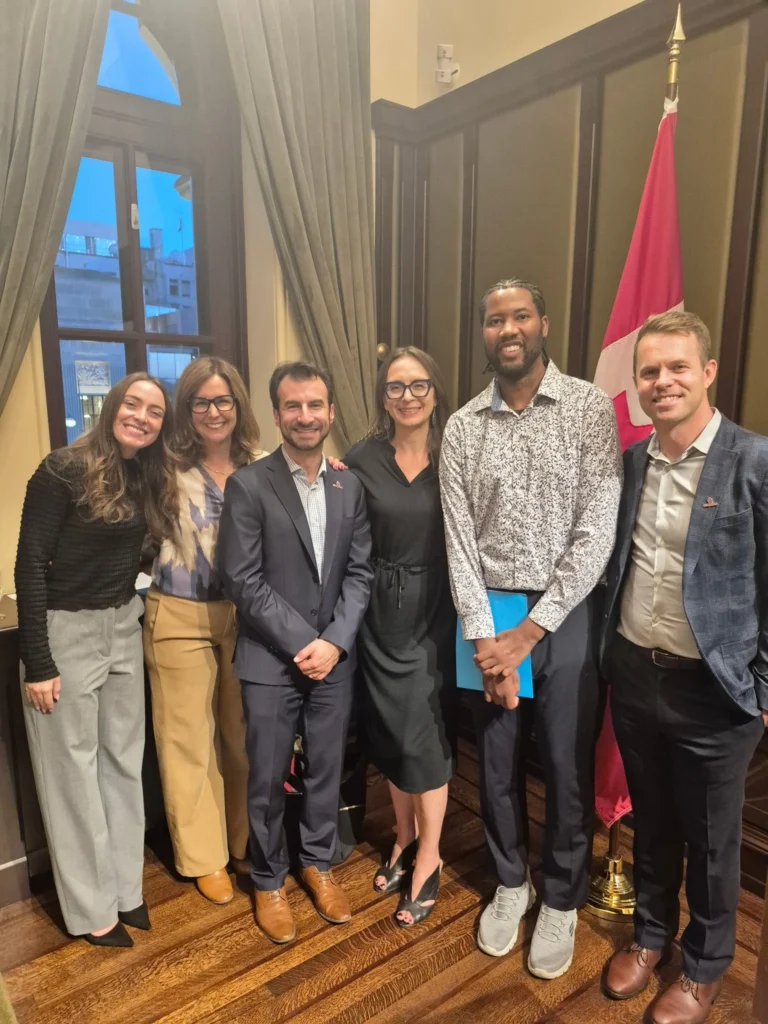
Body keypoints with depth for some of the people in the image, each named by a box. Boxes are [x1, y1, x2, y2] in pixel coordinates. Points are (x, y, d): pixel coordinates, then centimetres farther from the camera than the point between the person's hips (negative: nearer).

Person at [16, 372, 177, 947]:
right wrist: (37, 661, -16)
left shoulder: (149, 479, 4)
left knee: (124, 760, 14)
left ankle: (124, 888, 33)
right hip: (66, 631, -6)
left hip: (124, 629, 6)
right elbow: (31, 564, -15)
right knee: (73, 769, 8)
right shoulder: (65, 470, -14)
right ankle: (90, 909, 26)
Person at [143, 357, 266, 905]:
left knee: (245, 734, 15)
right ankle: (204, 857, 32)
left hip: (247, 615, 3)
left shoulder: (263, 467, 0)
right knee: (189, 739, 10)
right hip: (181, 619, -2)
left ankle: (247, 844, 38)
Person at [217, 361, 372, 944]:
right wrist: (300, 643, -14)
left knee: (327, 769, 16)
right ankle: (269, 880, 35)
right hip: (271, 659, -3)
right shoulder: (248, 485, -8)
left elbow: (359, 572, 2)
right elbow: (242, 579, -12)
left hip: (335, 657, 3)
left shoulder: (350, 487, 4)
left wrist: (335, 641, -9)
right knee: (269, 778, 10)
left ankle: (319, 863, 40)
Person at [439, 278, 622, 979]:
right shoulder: (462, 427, 2)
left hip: (565, 613, -2)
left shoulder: (591, 408, -6)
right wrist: (484, 637, -11)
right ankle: (511, 881, 43)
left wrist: (529, 632, -14)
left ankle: (562, 899, 38)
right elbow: (460, 540, -1)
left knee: (568, 768, 12)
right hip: (487, 617, 2)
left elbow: (597, 532, -11)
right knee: (496, 763, 16)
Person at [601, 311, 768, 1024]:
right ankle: (651, 932, 47)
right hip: (632, 673, 4)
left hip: (711, 687, -4)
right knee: (650, 819, 23)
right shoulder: (630, 461, 2)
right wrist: (609, 651, 7)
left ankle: (705, 965, 42)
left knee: (709, 837, 17)